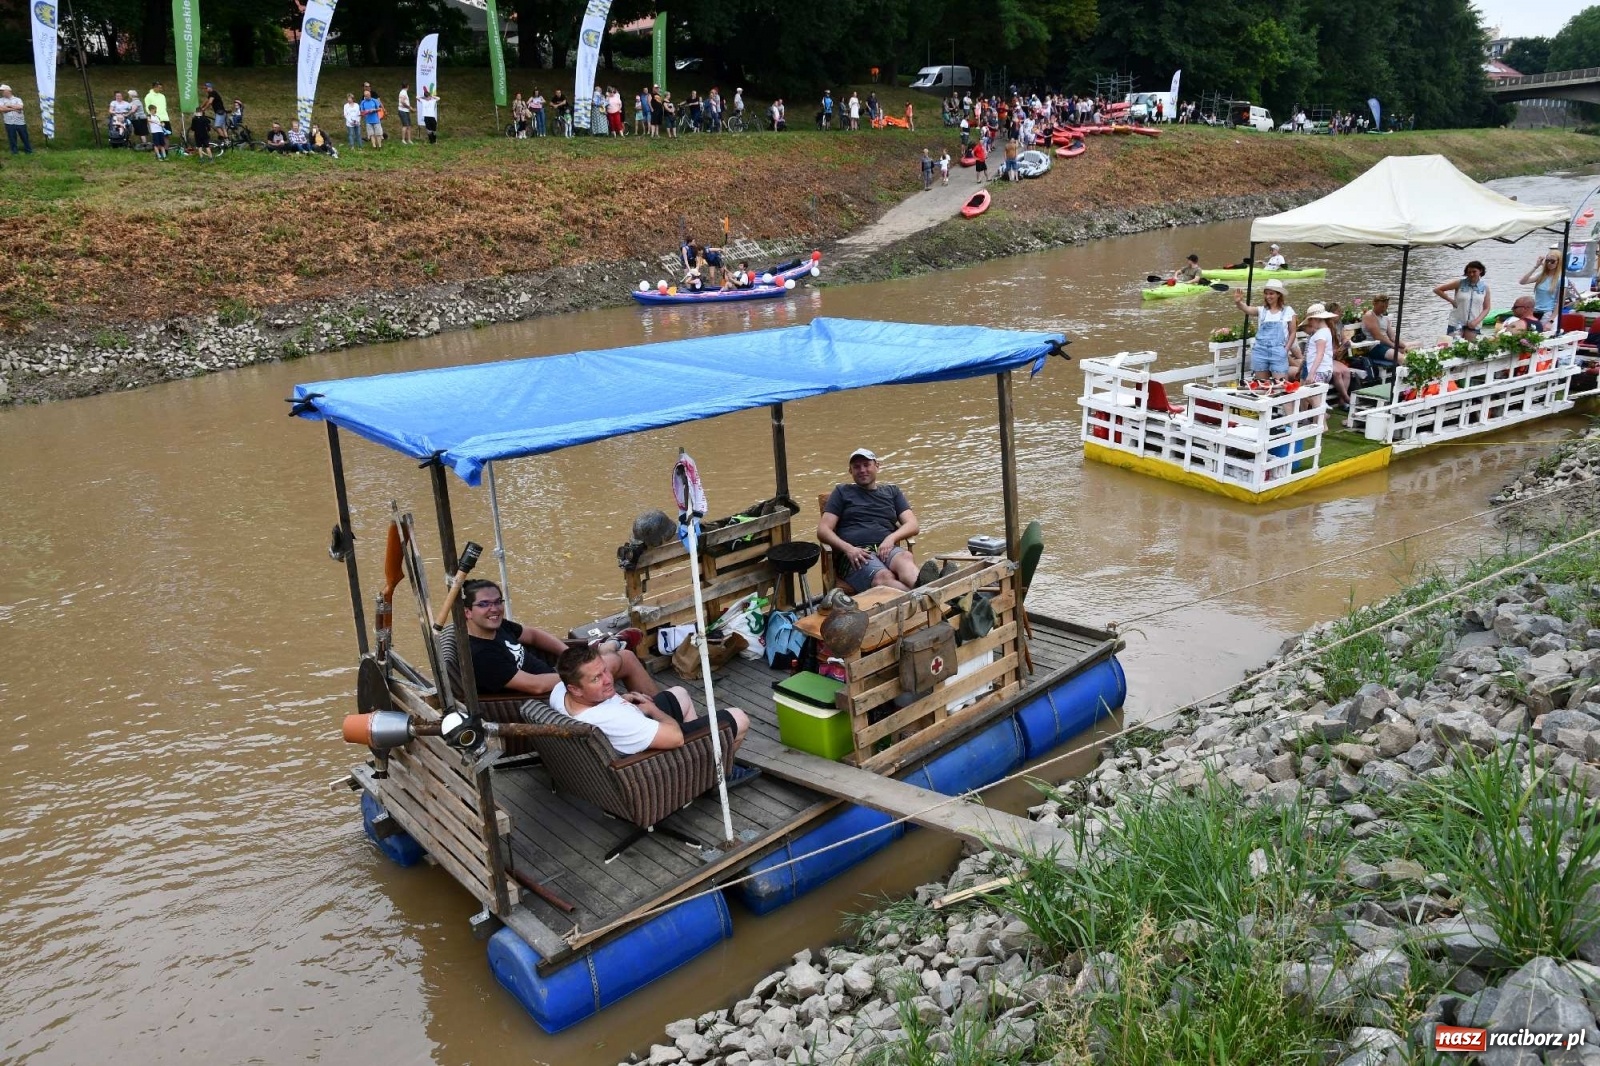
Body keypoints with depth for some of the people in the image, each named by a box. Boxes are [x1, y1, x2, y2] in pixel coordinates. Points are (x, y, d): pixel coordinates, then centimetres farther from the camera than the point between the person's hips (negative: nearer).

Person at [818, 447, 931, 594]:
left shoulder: (892, 492, 28)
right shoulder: (842, 492, 22)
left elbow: (912, 525, 17)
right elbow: (822, 531, 11)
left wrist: (891, 538, -6)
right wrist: (848, 548, -8)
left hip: (886, 549, 2)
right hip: (855, 554, -2)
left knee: (905, 557, -38)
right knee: (884, 576, -38)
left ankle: (922, 590, -70)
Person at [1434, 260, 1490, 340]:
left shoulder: (1485, 287, 2)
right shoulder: (1460, 283, -4)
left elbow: (1486, 308, 5)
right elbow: (1437, 290, 0)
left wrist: (1477, 321, -10)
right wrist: (1451, 300, -6)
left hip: (1473, 324, 2)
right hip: (1456, 322, -2)